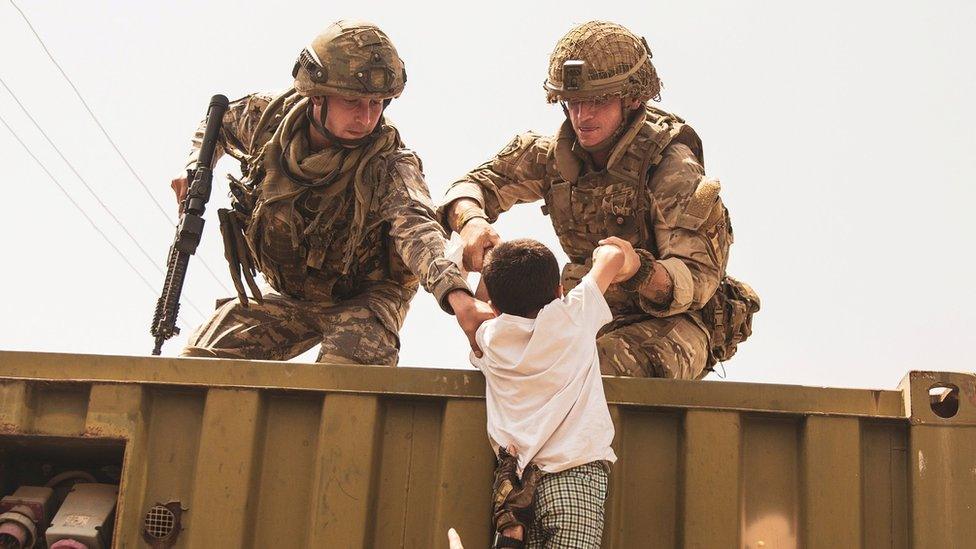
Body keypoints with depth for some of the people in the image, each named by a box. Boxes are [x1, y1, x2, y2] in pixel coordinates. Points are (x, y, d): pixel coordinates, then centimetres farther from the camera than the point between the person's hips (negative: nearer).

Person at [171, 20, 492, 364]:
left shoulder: (387, 165, -30)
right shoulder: (270, 119, -13)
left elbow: (415, 226, -51)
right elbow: (218, 119, 12)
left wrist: (457, 295, -69)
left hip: (366, 298, -5)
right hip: (292, 295, 5)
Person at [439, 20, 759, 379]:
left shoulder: (672, 166, -17)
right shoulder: (555, 154, -1)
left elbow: (699, 277, -23)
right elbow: (473, 185, 6)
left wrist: (643, 273, -47)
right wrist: (471, 221, -20)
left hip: (673, 321, -5)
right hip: (594, 313, 5)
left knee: (597, 368, -35)